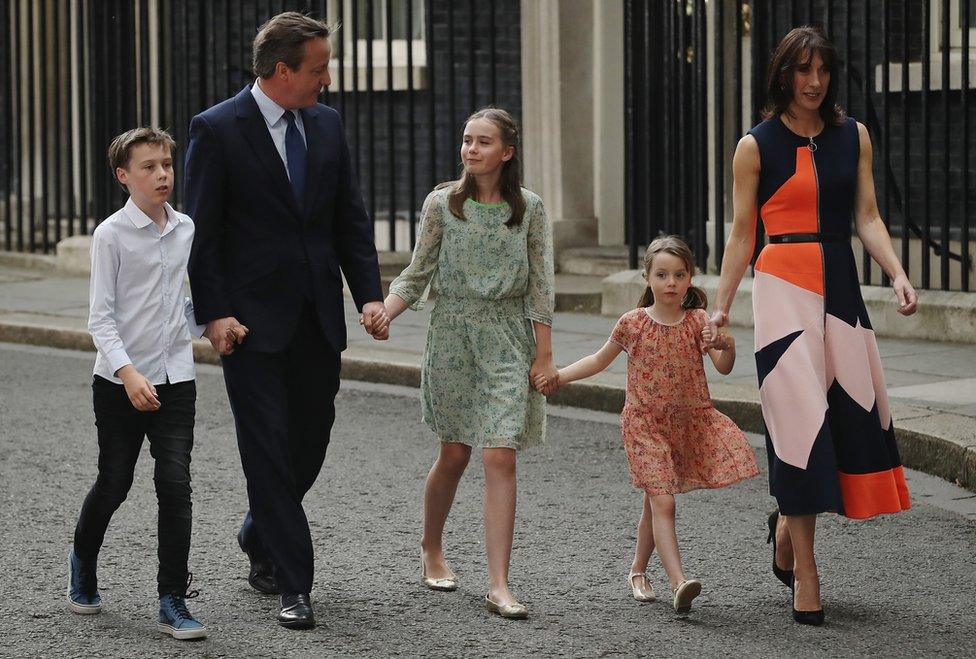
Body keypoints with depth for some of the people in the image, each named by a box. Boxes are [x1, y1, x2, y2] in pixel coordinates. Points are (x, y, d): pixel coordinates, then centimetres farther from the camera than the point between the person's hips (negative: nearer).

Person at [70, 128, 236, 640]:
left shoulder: (186, 231, 6)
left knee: (175, 485, -7)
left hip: (175, 378, 3)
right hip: (120, 381, -3)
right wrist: (128, 373, -23)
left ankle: (173, 603, -2)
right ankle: (83, 564, 38)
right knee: (113, 485, 9)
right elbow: (100, 317, -12)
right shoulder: (112, 234, -9)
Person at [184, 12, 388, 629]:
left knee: (311, 439, 11)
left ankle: (261, 539, 36)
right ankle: (294, 586, -2)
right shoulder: (217, 129, -8)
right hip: (253, 318, -5)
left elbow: (351, 217, 11)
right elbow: (202, 231, -8)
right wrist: (214, 313, -16)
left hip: (318, 318, 5)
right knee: (269, 448, -5)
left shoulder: (327, 123, 9)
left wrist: (370, 294, 0)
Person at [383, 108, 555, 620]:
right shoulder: (442, 204, 1)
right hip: (452, 333, 0)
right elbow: (417, 275, 2)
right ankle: (432, 553, 33)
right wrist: (380, 314, -15)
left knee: (500, 458, -9)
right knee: (454, 453, 8)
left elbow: (540, 285, 2)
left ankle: (499, 585, -10)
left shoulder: (529, 208, 1)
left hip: (508, 340, 0)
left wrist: (544, 353, -2)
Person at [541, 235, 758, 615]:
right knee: (662, 503, -13)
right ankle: (678, 583, -23)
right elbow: (600, 360, 12)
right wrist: (559, 377, 3)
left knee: (655, 504, 13)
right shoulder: (632, 323, -3)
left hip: (690, 422, 2)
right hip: (645, 424, -2)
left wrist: (727, 346, -33)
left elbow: (723, 369, -11)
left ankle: (638, 572, 33)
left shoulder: (698, 322, -2)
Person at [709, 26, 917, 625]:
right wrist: (722, 306, 2)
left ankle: (789, 519, 25)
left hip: (840, 286, 4)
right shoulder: (756, 146, 2)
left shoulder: (854, 136, 11)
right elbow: (742, 235, 5)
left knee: (859, 412, -2)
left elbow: (867, 217, 7)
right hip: (783, 286, -4)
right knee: (802, 417, -8)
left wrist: (898, 274, -8)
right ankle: (803, 568, -2)